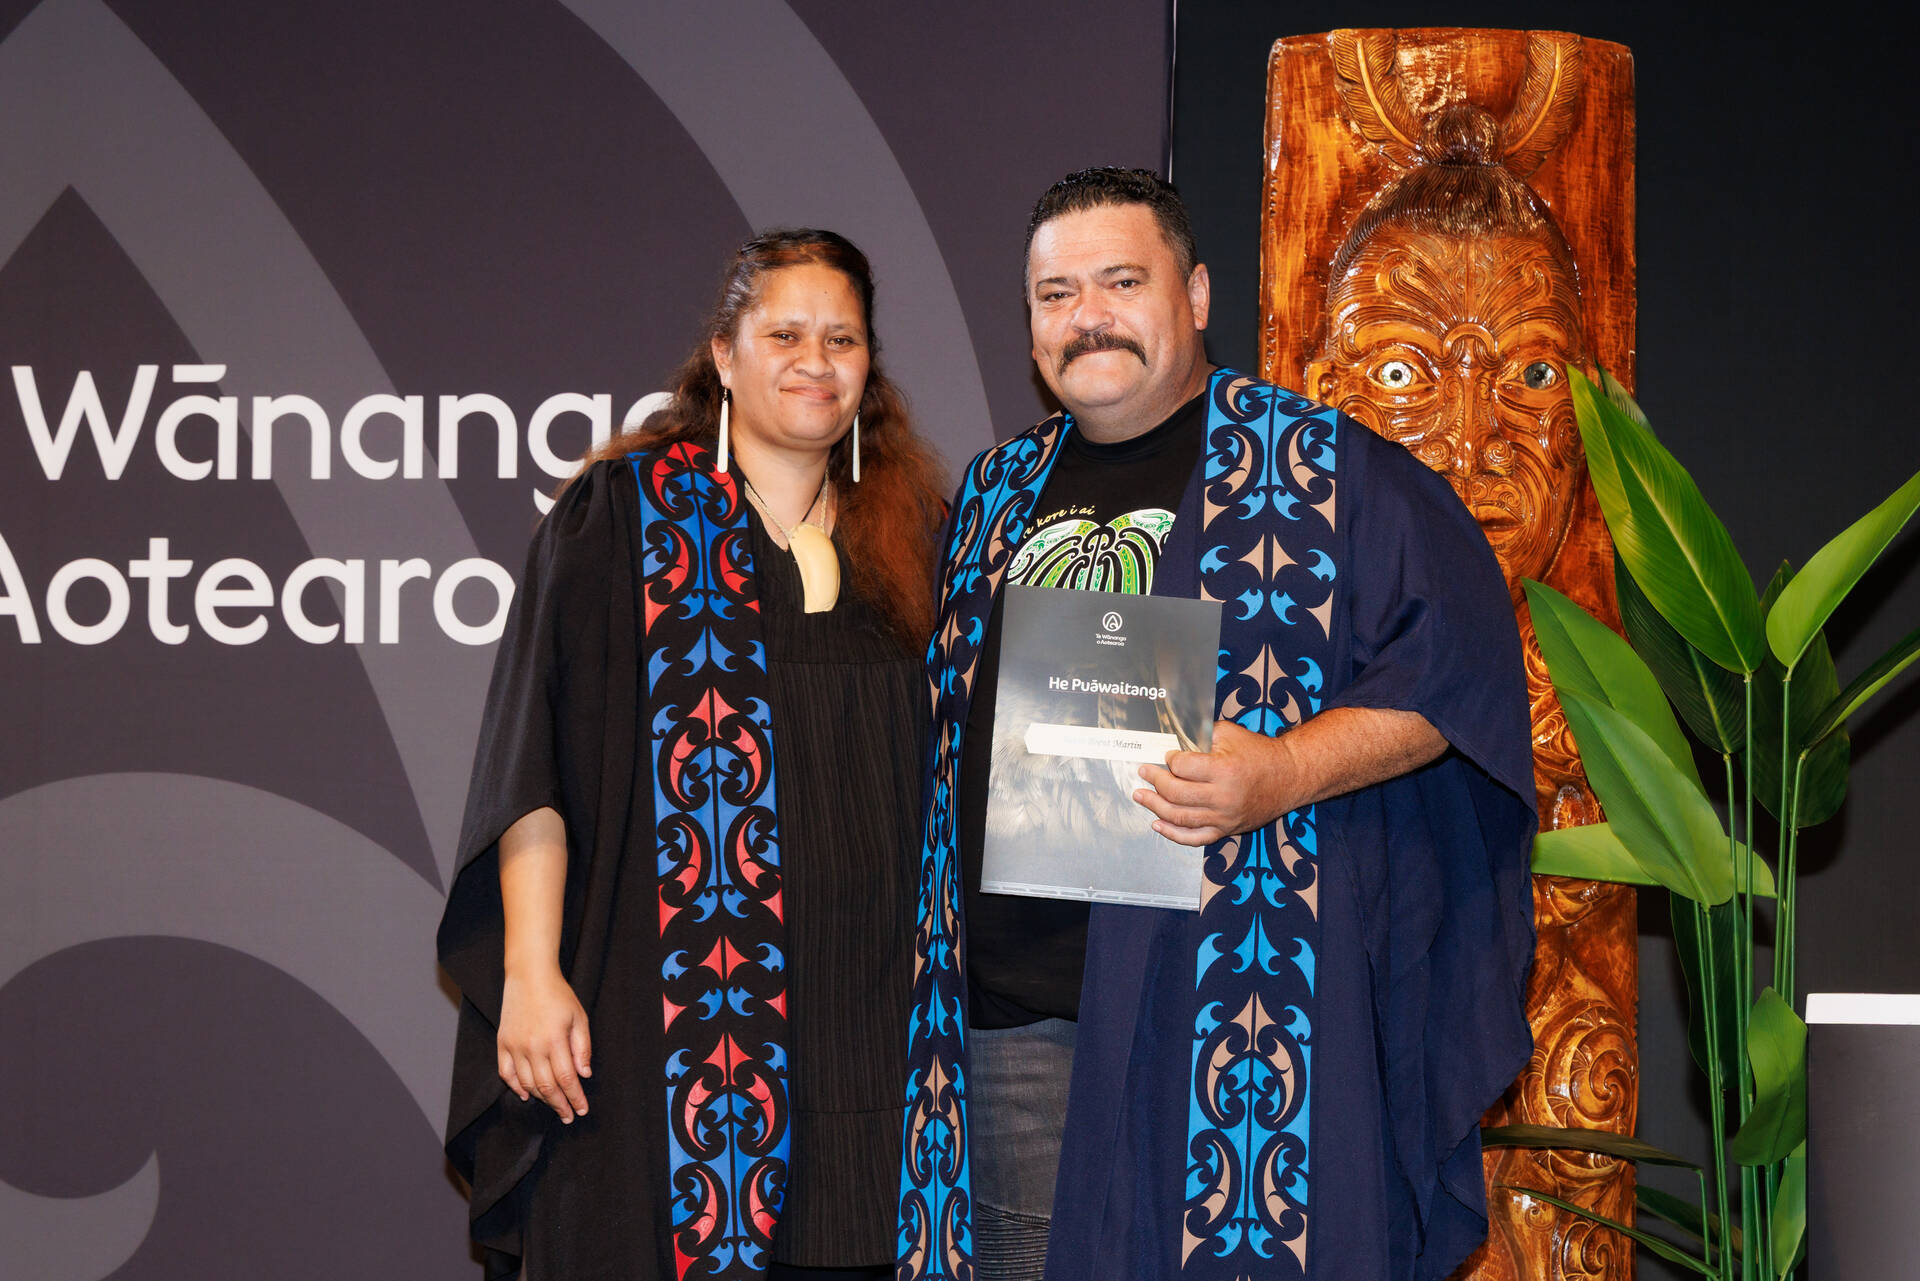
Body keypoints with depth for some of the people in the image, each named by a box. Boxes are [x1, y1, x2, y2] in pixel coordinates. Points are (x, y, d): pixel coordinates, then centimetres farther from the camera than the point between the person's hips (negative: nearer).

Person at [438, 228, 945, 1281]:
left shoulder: (905, 538, 14)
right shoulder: (618, 515, 2)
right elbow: (533, 766, -4)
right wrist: (531, 975, -14)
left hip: (859, 1022, 4)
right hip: (661, 1012, -3)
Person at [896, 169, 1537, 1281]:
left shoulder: (1322, 467, 1)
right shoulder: (999, 495, 19)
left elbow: (1449, 662, -6)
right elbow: (948, 721, 27)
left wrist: (1283, 777, -20)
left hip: (1233, 998, -5)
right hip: (1016, 1008, 5)